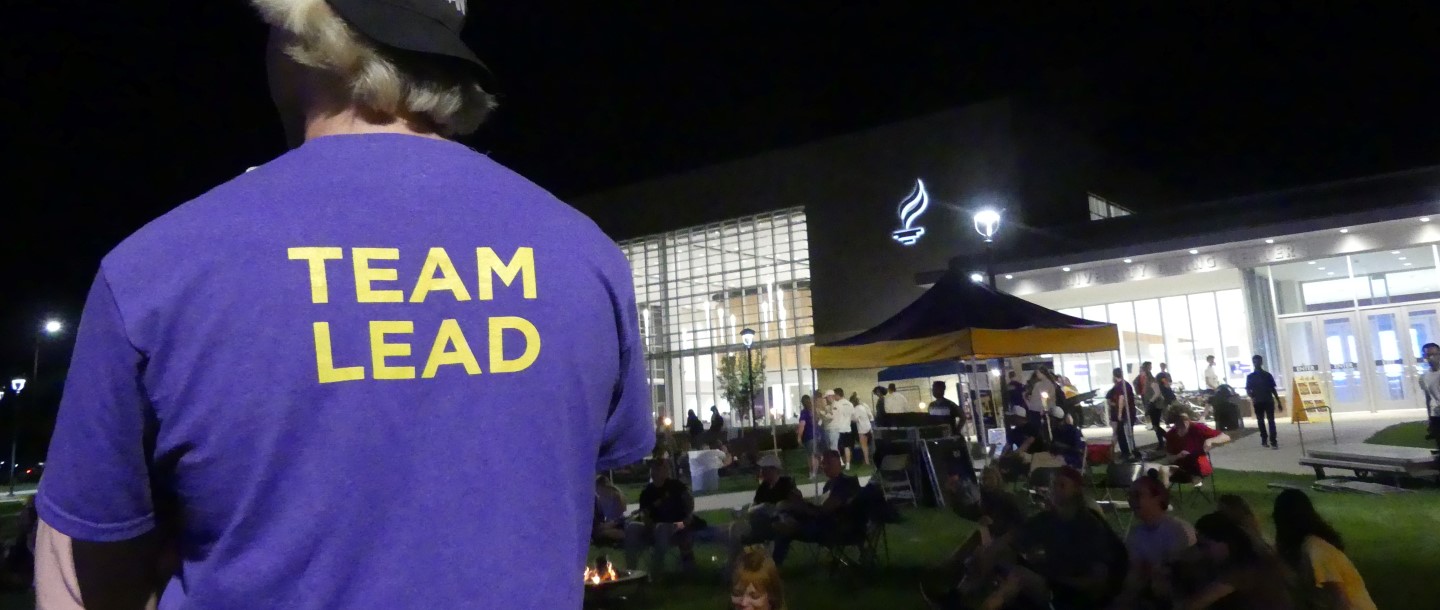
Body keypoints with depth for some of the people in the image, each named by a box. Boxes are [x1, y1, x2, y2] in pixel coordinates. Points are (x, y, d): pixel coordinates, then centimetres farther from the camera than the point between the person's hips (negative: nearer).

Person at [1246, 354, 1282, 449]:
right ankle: (1264, 439, 20)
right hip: (1258, 402, 1)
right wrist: (1252, 396, -17)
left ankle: (1273, 441, -12)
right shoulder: (1250, 377, 5)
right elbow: (1248, 390, 5)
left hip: (1269, 401, -1)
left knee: (1271, 421, -7)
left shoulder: (1267, 375, 6)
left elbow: (1273, 388, 9)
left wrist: (1278, 401, 7)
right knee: (1260, 421, 9)